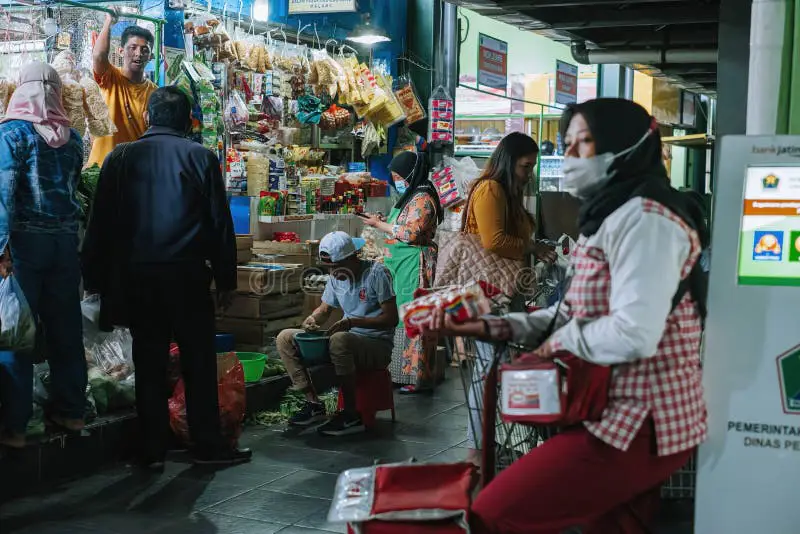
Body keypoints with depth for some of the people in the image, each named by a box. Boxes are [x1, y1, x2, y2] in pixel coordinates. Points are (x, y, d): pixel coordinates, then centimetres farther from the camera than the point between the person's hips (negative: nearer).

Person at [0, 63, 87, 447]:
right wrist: (65, 229, 14)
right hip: (65, 241, 4)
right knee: (65, 328, 12)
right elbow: (75, 187, 8)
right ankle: (70, 410, 21)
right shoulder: (71, 137, 6)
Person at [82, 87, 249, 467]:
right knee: (199, 361, 5)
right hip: (186, 275, -2)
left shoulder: (120, 158, 4)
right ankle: (207, 445, 9)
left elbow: (100, 224, 5)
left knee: (149, 362, 8)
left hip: (135, 275, 2)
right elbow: (220, 223, 0)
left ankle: (152, 449, 11)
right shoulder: (201, 158, -1)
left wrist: (96, 279, 11)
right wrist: (226, 278, 6)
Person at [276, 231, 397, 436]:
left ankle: (351, 415, -29)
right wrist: (312, 319, -4)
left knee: (340, 339, -41)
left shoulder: (376, 273, -12)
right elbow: (325, 308, 21)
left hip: (378, 345, -8)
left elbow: (391, 318, -17)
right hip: (349, 340, 8)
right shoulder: (336, 277, 9)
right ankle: (313, 403, -7)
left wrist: (351, 322, -26)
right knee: (285, 338, -1)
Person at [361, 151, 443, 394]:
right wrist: (383, 223, 7)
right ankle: (402, 371, 16)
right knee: (400, 316, 11)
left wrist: (380, 225, -11)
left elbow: (410, 233, -21)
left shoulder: (422, 200, -13)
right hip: (401, 267, 10)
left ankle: (417, 376, -3)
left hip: (414, 266, -10)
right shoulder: (410, 197, 18)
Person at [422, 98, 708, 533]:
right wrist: (483, 326, 2)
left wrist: (561, 340, -10)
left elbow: (633, 334, -28)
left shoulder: (643, 217, -18)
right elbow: (576, 315, 14)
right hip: (632, 413, 11)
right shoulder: (611, 217, 18)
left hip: (642, 421, -11)